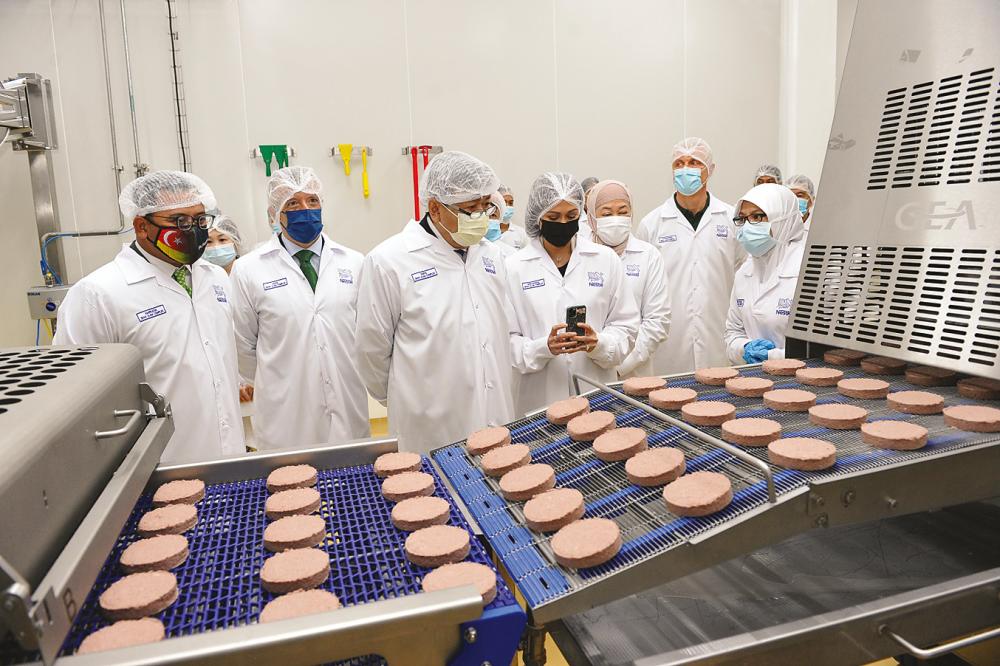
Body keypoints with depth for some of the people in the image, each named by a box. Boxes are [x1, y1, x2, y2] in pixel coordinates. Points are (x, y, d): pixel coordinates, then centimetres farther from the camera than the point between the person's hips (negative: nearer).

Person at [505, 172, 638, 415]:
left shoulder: (606, 259, 3)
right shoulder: (514, 267, -4)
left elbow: (626, 326, 4)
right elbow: (506, 340, -5)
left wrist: (599, 344, -15)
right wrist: (544, 348, -23)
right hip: (539, 399, -1)